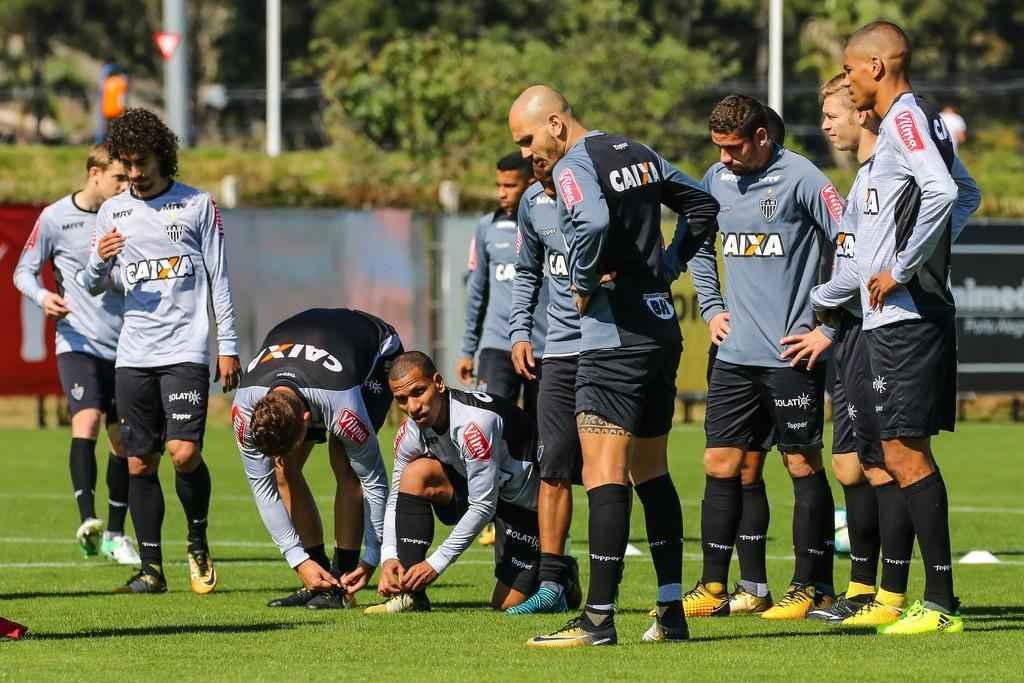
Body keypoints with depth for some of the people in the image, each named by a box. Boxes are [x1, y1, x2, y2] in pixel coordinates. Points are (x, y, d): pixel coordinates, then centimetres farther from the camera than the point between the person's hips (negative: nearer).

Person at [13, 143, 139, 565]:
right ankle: (87, 522, -33)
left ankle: (114, 535, 19)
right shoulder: (56, 218, -4)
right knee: (86, 421, -24)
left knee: (124, 440, 7)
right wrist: (43, 297, -17)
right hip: (78, 343, -4)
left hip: (125, 347, 4)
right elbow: (24, 270, 3)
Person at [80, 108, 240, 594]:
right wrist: (99, 260, -9)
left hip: (185, 349, -4)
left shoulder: (197, 205, 4)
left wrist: (228, 346, 0)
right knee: (140, 462, 1)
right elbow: (93, 285, 15)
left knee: (184, 452, -16)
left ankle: (198, 543, 7)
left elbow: (219, 279, 6)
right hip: (133, 353, 4)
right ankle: (151, 568, 7)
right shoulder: (112, 211, 13)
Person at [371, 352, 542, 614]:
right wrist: (388, 557, -17)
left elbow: (483, 507, -31)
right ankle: (410, 595, -18)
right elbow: (396, 499, -1)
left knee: (508, 605, -10)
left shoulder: (476, 422, -35)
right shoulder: (410, 433, -13)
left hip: (524, 501, -6)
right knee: (415, 474, -21)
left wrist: (436, 563, -28)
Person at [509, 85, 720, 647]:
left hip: (615, 340, -9)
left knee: (603, 474, -9)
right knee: (650, 470, 14)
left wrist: (581, 283, -16)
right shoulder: (638, 154, 14)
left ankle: (598, 619, -12)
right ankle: (671, 613, 14)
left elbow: (594, 222, -32)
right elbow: (702, 205, 22)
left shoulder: (573, 167, -12)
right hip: (662, 328, 9)